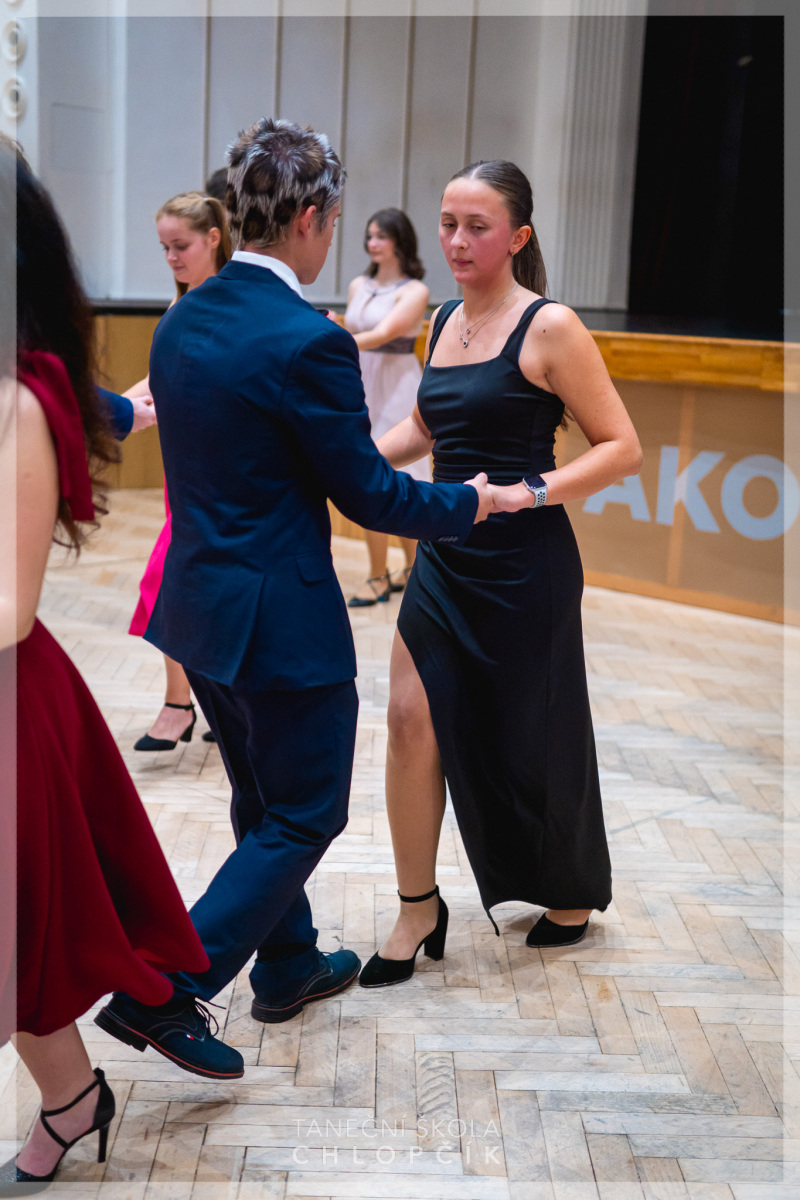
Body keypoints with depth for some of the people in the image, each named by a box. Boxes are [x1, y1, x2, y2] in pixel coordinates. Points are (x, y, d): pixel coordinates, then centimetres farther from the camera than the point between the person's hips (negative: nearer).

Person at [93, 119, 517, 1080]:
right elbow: (368, 496, -14)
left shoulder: (181, 321, 4)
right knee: (305, 816, 7)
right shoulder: (309, 342, -20)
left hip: (201, 603, 9)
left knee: (263, 802, 23)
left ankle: (289, 965, 40)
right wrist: (471, 502, 2)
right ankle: (165, 991, 4)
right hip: (282, 621, -8)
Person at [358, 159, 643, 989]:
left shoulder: (549, 328, -11)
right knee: (412, 718, 0)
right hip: (443, 555, 6)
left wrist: (531, 490, -24)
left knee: (533, 736, 9)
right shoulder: (445, 320, 9)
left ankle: (575, 894, 35)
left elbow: (622, 447, -12)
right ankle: (418, 911, 16)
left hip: (524, 564, -6)